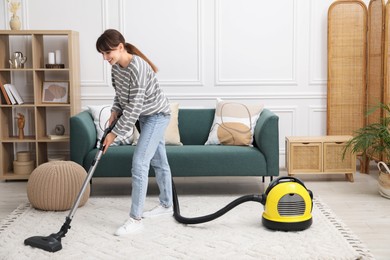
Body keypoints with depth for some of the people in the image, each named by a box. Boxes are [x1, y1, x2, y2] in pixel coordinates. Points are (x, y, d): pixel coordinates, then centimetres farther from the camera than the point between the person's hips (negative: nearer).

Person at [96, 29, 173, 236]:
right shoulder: (116, 66, -3)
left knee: (139, 163, -14)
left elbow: (134, 107, -30)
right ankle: (167, 205, 32)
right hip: (146, 116, 9)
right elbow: (121, 94, 14)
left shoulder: (137, 68, -31)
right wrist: (115, 111, -4)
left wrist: (114, 133, -26)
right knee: (158, 161, 18)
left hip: (157, 115, -9)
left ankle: (135, 218, -9)